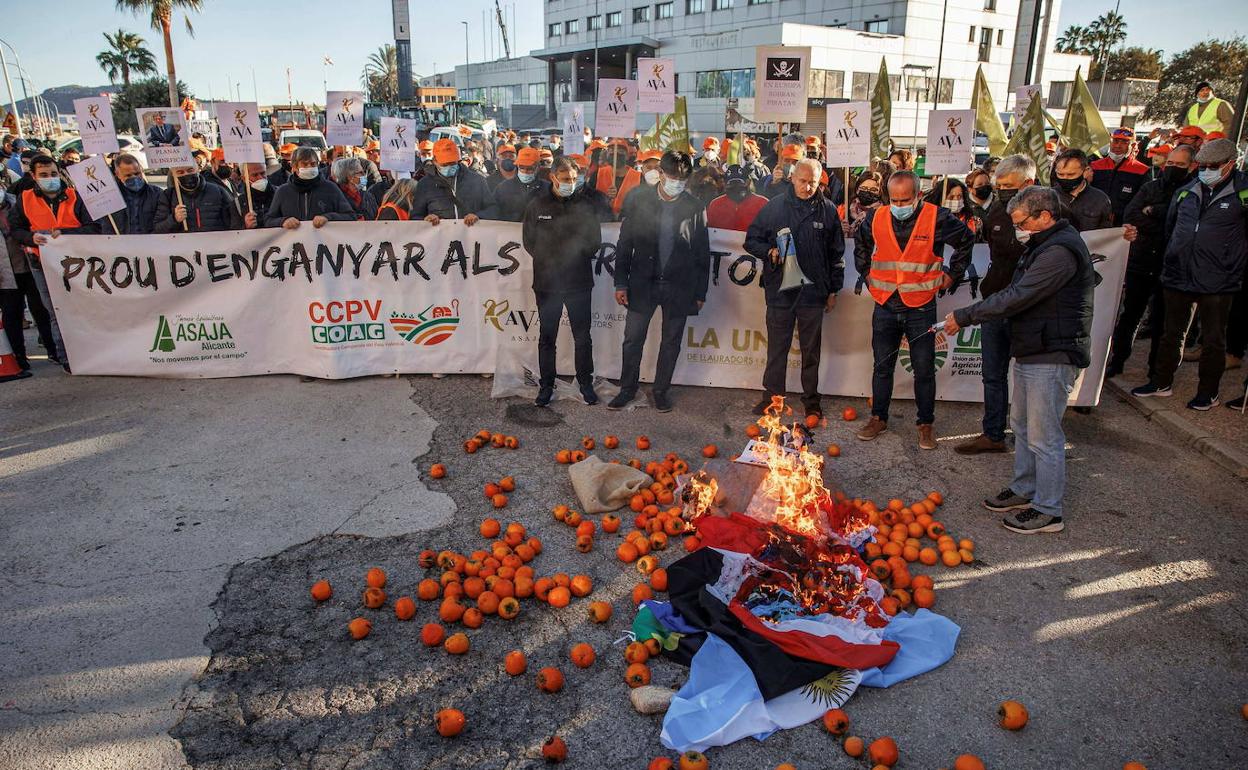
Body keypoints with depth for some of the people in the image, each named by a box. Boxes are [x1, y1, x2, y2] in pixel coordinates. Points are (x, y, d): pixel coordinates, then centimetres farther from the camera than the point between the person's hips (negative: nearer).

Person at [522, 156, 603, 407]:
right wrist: (546, 260, -1)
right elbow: (528, 240, 6)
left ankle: (585, 383, 22)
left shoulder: (584, 206, 2)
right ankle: (546, 385, 20)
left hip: (579, 282, 0)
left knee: (583, 337, 7)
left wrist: (576, 258, -3)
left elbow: (594, 242, 4)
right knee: (546, 337, 8)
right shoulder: (537, 205, 2)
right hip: (547, 282, 0)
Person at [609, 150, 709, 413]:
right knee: (633, 339, 5)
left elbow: (703, 254, 2)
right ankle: (627, 389, 23)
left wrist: (700, 293, 1)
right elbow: (625, 243, 1)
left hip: (678, 286, 0)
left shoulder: (695, 208, -2)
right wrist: (621, 283, -3)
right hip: (642, 283, 0)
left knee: (671, 342, 10)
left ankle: (661, 390, 26)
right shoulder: (640, 200, -1)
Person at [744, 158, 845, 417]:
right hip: (779, 289, 0)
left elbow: (836, 254, 9)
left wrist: (833, 290, 8)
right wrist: (769, 251, -13)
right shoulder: (774, 206, 1)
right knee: (777, 347, 8)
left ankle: (811, 399, 21)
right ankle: (773, 395, 20)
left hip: (813, 290, 0)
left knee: (811, 349, 10)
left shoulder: (828, 210, 3)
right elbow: (751, 240, 7)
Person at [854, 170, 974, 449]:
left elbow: (966, 240, 9)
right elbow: (861, 245, 21)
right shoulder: (876, 218, 0)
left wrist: (952, 274, 7)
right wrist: (867, 274, 14)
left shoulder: (937, 218, -8)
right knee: (882, 366, 11)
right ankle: (878, 418, 25)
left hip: (921, 308, -2)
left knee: (924, 370, 5)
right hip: (885, 306, 2)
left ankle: (926, 424, 19)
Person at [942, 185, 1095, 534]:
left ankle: (1048, 511, 12)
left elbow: (1017, 297, -25)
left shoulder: (1060, 251, -21)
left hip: (1052, 356, -11)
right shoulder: (1044, 246, 14)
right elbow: (1016, 294, 14)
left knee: (1043, 436, -1)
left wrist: (965, 316, -18)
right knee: (1022, 425, 20)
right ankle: (1024, 491, 35)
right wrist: (968, 316, 5)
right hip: (1031, 351, 11)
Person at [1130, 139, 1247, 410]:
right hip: (1178, 276, 4)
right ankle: (1162, 382, 28)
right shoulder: (1187, 191, 6)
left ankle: (1208, 392, 19)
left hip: (1217, 283, -4)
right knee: (1171, 334, 15)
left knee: (1213, 340, 7)